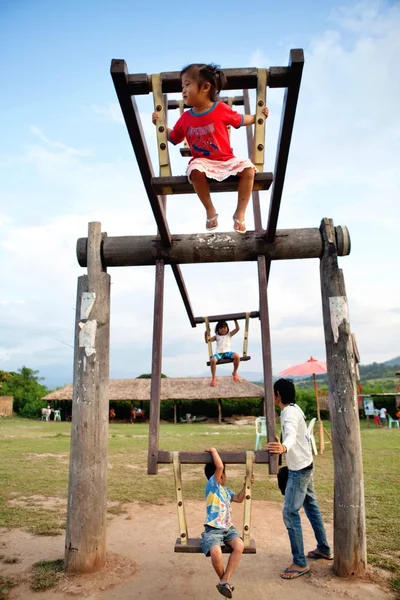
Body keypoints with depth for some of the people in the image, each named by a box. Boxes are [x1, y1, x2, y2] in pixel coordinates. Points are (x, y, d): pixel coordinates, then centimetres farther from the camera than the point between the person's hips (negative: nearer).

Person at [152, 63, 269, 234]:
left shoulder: (221, 109, -5)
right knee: (195, 170, -36)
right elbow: (173, 138, 16)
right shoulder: (186, 118, 1)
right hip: (202, 161, 0)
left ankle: (240, 213, -13)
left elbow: (240, 120, 12)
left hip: (226, 160, 0)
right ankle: (210, 211, -18)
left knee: (248, 168, -25)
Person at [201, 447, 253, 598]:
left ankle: (225, 581, -16)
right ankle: (224, 580, -2)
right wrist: (213, 451, -13)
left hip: (228, 528, 7)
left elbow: (239, 498, 30)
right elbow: (219, 467, -23)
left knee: (239, 545, -25)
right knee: (216, 553, -34)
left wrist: (246, 484, 19)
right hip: (213, 530, -7)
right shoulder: (212, 486, -9)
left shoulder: (225, 490, 17)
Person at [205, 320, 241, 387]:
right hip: (219, 353, -1)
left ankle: (235, 373, -5)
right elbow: (207, 341, 11)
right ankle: (213, 378, -15)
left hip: (227, 352, 1)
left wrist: (235, 320, 9)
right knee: (213, 360, -34)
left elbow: (237, 329, 13)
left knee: (237, 356, -30)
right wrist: (206, 333, -1)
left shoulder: (229, 334, 19)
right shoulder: (216, 336, 17)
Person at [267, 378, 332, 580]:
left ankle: (300, 563, 2)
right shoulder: (294, 409, 5)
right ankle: (324, 549, 35)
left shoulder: (289, 414, -26)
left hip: (298, 470, -10)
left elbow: (291, 435, -48)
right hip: (304, 466, 10)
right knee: (311, 505, 21)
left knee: (290, 513, -6)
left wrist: (284, 447, -69)